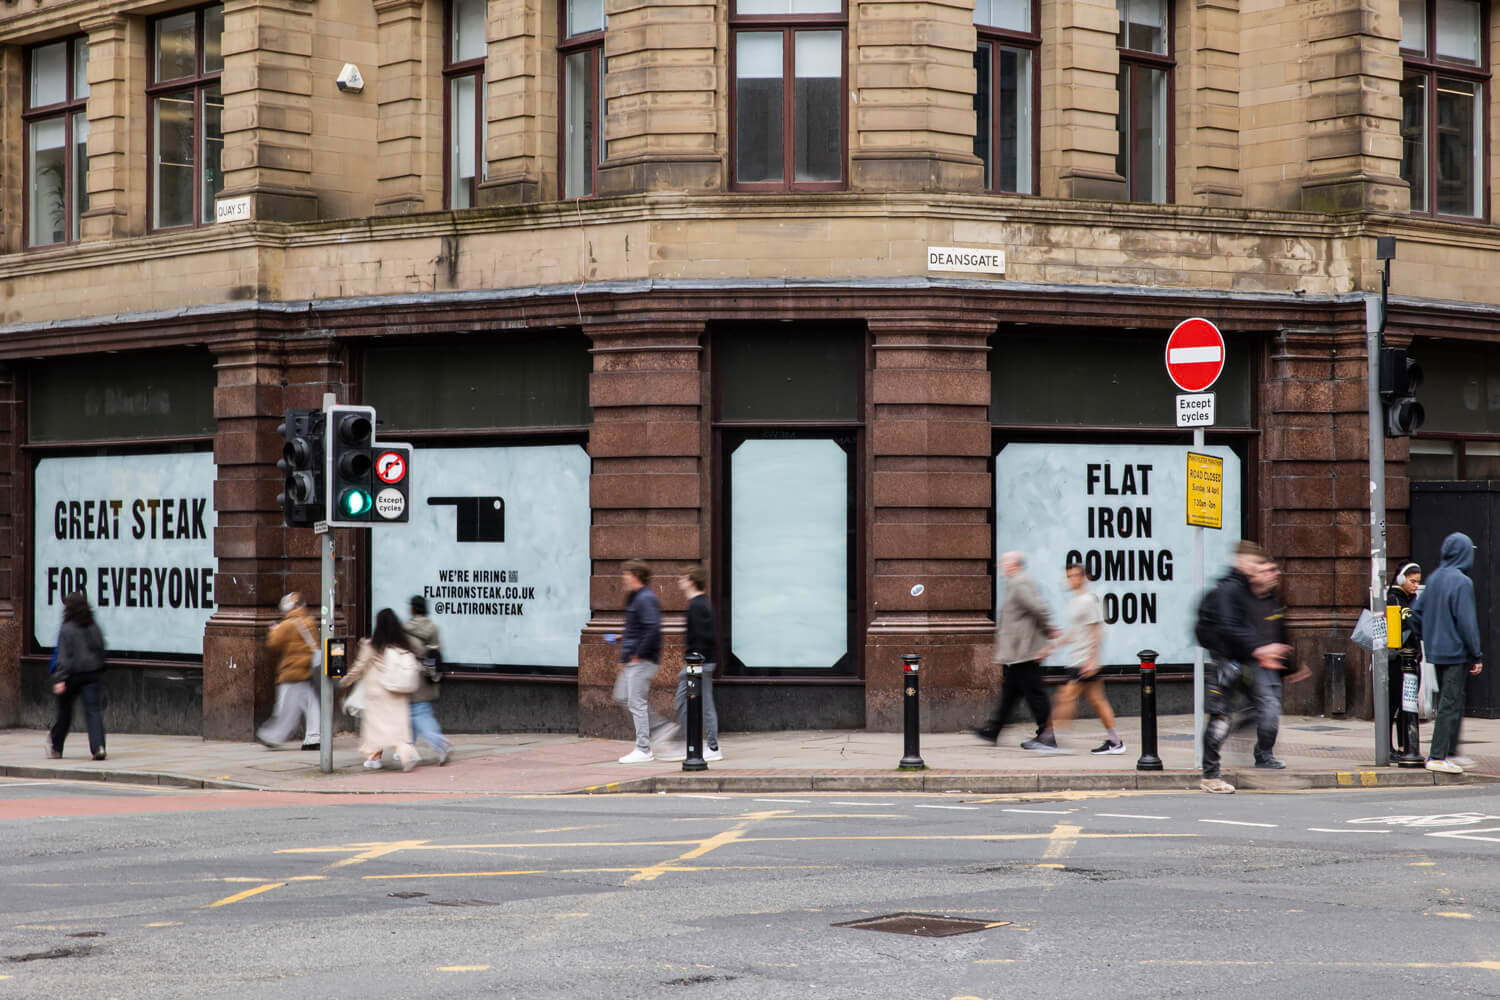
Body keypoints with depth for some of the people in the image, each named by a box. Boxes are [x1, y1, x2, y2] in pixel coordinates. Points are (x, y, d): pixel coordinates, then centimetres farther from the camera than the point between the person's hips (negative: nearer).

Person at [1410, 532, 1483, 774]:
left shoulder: (1434, 578, 8)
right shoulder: (1462, 582, -15)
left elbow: (1416, 612, 10)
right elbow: (1466, 621, -17)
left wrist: (1426, 638, 21)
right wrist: (1477, 656, -12)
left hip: (1437, 652, 8)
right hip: (1455, 652, -8)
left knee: (1450, 702, 16)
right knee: (1450, 704, -5)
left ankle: (1450, 752, 22)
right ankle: (1437, 756, -6)